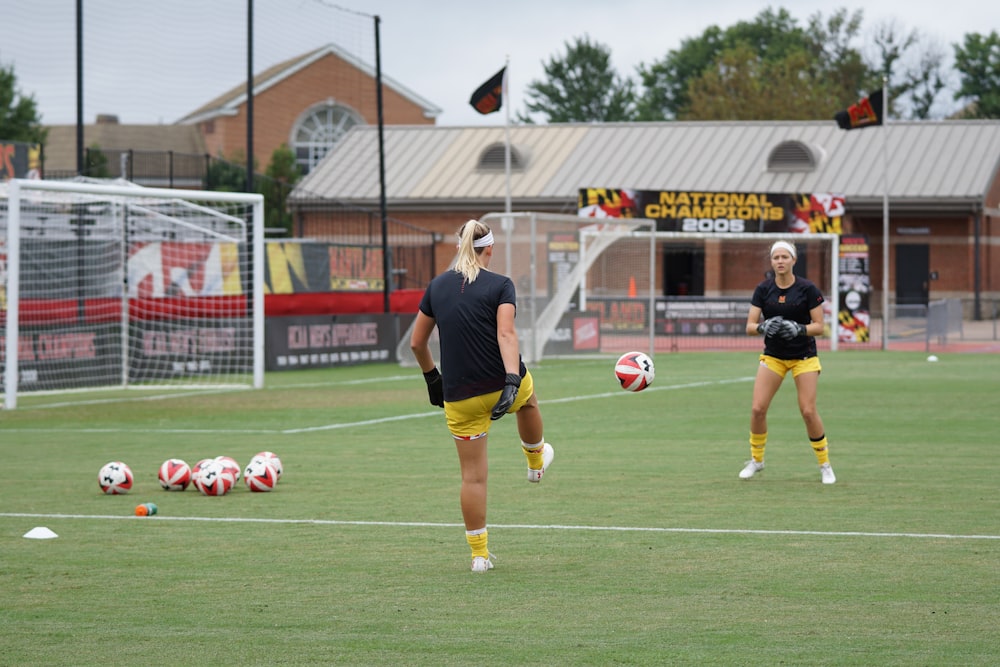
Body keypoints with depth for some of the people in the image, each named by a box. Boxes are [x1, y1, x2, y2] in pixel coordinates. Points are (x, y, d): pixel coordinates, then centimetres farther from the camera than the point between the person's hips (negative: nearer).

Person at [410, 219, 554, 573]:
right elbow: (506, 334, -20)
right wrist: (512, 379, -27)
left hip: (460, 397, 2)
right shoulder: (500, 285, -6)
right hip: (501, 382, -2)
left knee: (473, 476, 7)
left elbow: (417, 342, 11)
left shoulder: (437, 286, 5)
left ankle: (479, 554, 11)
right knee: (528, 398, 37)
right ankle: (536, 461, 59)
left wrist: (431, 377, 26)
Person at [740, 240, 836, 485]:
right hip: (773, 356, 3)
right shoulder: (763, 289, -3)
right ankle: (756, 459, 14)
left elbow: (819, 326, -9)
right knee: (758, 408, -8)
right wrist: (763, 327, -26)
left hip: (804, 357, -2)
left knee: (808, 411, -11)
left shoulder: (807, 289, -11)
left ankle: (824, 464, 6)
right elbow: (750, 326, -5)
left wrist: (800, 329, -28)